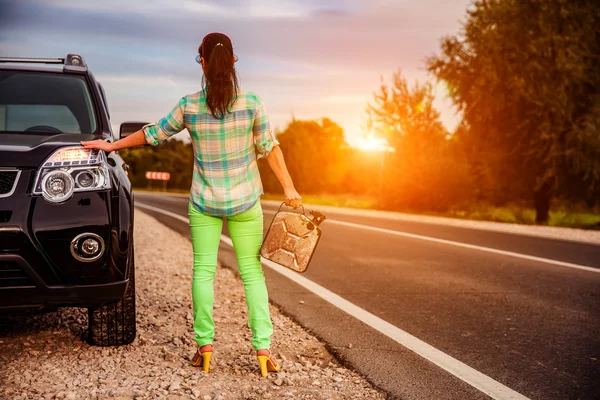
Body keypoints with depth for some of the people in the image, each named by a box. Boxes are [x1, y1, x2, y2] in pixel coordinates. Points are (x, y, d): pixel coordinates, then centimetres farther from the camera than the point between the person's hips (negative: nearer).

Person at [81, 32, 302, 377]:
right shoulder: (252, 103, -10)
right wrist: (289, 188, 0)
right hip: (245, 201, 0)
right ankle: (263, 349, 2)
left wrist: (114, 145, 18)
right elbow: (270, 148, -8)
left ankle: (205, 345, 8)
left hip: (204, 201, 0)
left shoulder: (189, 106, -8)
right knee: (252, 272, 5)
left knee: (203, 270, 9)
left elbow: (154, 133, 4)